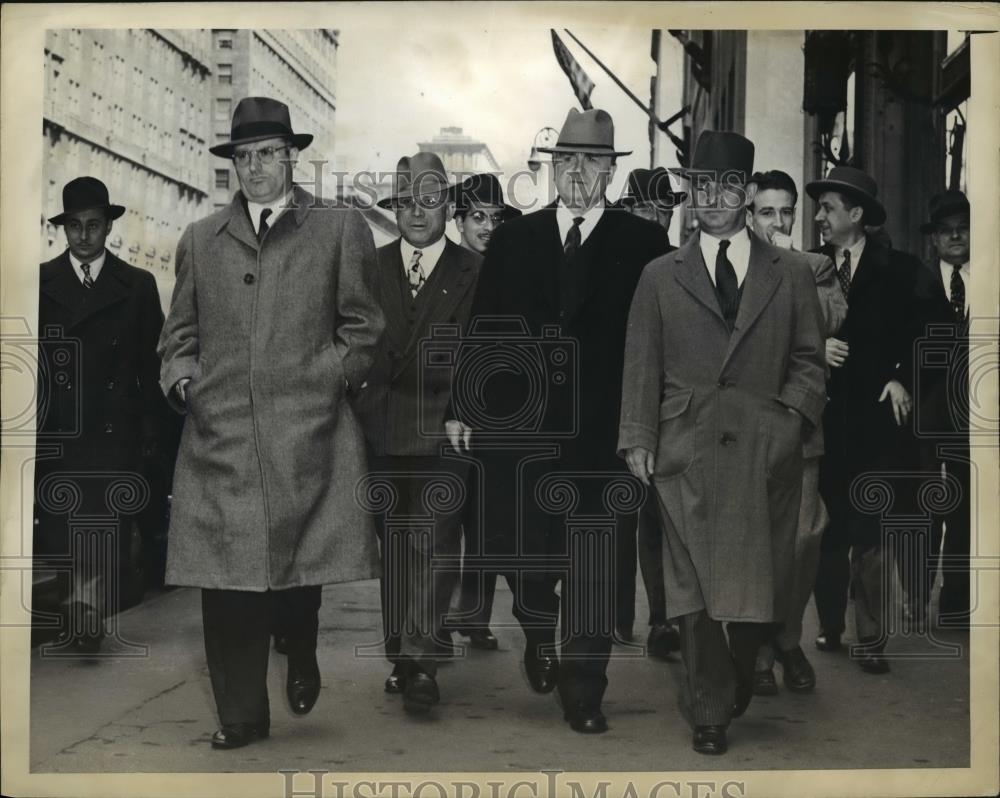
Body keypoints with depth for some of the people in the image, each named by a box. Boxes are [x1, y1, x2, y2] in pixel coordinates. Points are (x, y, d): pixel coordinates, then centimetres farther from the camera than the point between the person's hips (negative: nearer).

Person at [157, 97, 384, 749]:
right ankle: (241, 714, 9)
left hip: (309, 432, -2)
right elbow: (180, 334, 21)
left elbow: (362, 327, 10)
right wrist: (183, 378, 3)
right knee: (228, 581, -1)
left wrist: (330, 375, -2)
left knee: (302, 565, 0)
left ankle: (302, 659, 32)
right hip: (220, 433, 2)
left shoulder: (341, 229, 11)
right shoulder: (200, 239, 18)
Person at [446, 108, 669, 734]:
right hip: (519, 426, 2)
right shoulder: (513, 241, 10)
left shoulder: (644, 244, 2)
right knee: (518, 548, 8)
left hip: (605, 431, -2)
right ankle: (540, 635, 38)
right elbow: (484, 331, 9)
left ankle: (583, 692, 15)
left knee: (594, 567, 2)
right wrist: (464, 407, 3)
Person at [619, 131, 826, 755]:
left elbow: (809, 358, 12)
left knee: (758, 581, 4)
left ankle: (742, 689, 27)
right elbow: (641, 366, 8)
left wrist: (794, 412, -4)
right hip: (687, 452, 0)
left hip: (766, 451, 1)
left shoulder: (791, 273, 12)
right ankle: (710, 712, 8)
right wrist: (638, 439, 1)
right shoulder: (661, 276, 11)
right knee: (696, 586, -1)